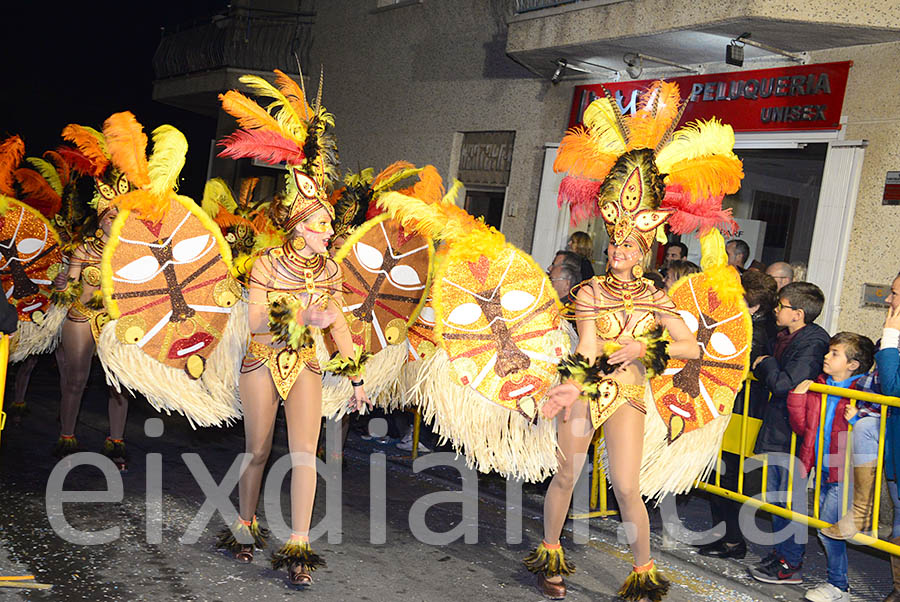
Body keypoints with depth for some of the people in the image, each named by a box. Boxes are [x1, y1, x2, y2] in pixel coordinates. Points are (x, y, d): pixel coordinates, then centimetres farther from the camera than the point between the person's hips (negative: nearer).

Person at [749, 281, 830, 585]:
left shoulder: (813, 343, -19)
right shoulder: (784, 337, 10)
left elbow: (785, 384, -25)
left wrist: (765, 365, -11)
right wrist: (764, 366, 4)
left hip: (796, 432, -9)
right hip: (776, 429, 9)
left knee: (789, 499, -1)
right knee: (775, 495, 17)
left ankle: (790, 564, 11)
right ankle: (781, 552, 30)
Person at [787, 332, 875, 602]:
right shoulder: (816, 388, 6)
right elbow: (803, 428, 9)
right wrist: (797, 399, -3)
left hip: (844, 474, -7)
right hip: (823, 471, 7)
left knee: (827, 528, -5)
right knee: (826, 529, 13)